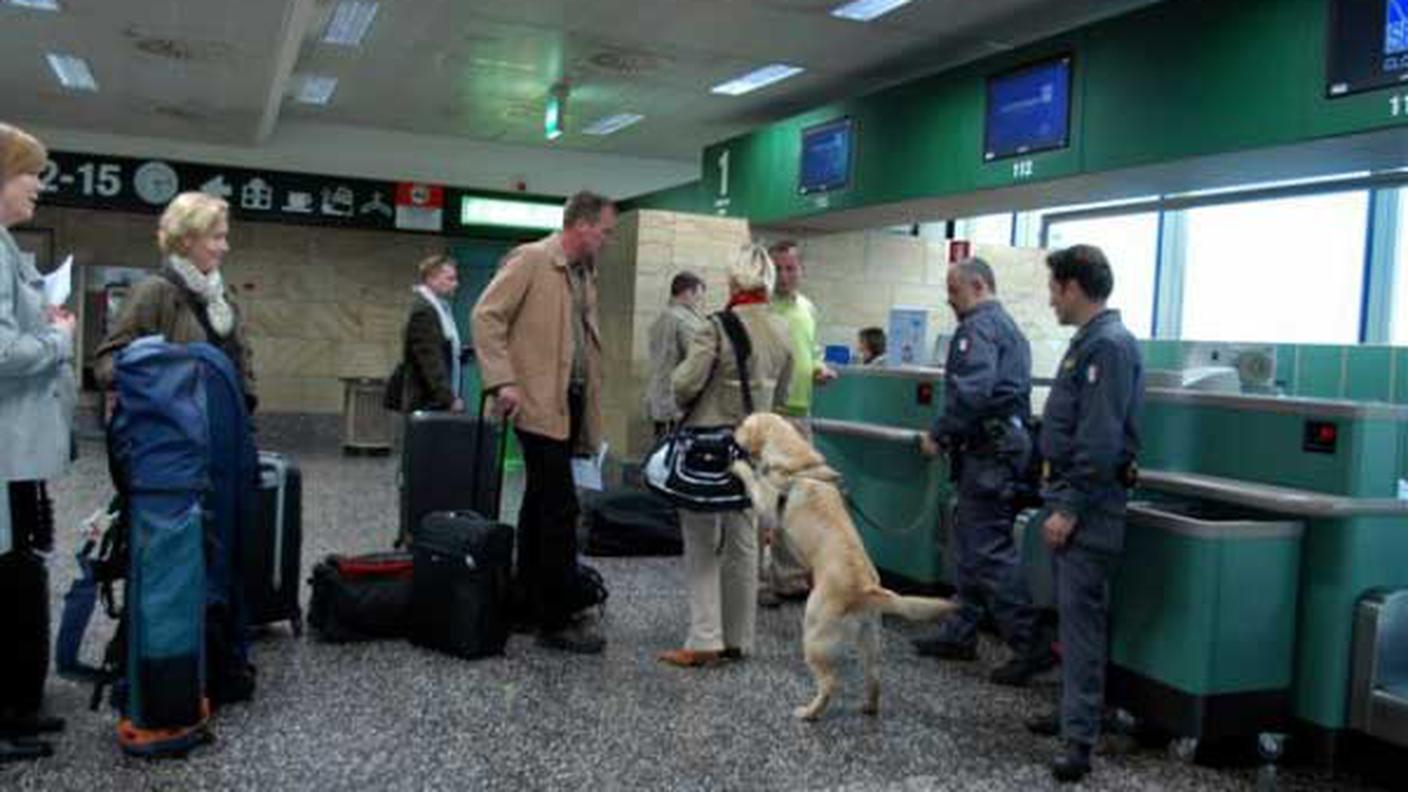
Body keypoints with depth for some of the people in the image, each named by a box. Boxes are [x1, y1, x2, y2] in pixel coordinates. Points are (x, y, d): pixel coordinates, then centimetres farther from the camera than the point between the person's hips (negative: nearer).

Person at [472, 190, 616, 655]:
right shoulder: (531, 260, -7)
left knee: (541, 504, 14)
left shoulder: (586, 273, 16)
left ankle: (528, 603, 25)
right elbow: (486, 315, -11)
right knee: (560, 509, -9)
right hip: (540, 403, -8)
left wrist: (591, 409, 14)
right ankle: (555, 622, -2)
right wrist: (502, 382, -18)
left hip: (570, 402, 8)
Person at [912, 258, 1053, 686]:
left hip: (988, 449, -11)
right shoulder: (1009, 327, 22)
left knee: (988, 548, -9)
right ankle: (960, 634, 22)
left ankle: (1029, 646, -6)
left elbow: (971, 391, -24)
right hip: (1009, 439, 11)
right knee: (970, 542, 15)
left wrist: (939, 434, -13)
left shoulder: (978, 327, -10)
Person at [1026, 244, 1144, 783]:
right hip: (1071, 495, 10)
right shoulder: (1089, 341, 14)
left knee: (1081, 614, -7)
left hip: (1087, 504, -10)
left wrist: (1071, 507, -21)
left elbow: (1100, 441, -22)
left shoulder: (1108, 346, -17)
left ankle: (1080, 738, -3)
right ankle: (1076, 710, 27)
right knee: (1073, 610, 16)